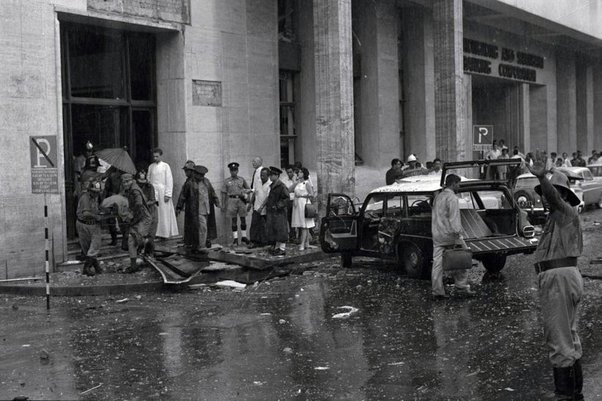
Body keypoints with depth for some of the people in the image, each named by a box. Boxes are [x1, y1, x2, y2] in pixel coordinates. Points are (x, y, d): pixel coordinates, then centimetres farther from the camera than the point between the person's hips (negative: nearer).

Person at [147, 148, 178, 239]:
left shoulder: (165, 166, 0)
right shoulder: (151, 166, 11)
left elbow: (169, 180, -4)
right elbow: (148, 179, 14)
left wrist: (168, 194, -10)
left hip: (162, 192, -3)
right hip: (152, 193, 3)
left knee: (164, 213, -2)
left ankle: (165, 233, 3)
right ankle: (154, 232, 1)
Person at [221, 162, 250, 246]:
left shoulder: (242, 179, 9)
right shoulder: (227, 181, 6)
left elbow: (248, 189, 15)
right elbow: (224, 193, 6)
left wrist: (244, 191, -7)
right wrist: (224, 204, 2)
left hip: (241, 200, 1)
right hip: (232, 200, -1)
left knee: (243, 219, 1)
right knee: (234, 220, 2)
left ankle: (244, 237, 12)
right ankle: (235, 239, 6)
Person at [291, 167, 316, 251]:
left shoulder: (307, 183, -5)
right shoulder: (297, 183, 16)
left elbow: (311, 194, -9)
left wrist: (301, 195, -12)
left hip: (304, 203, -8)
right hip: (297, 204, 8)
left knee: (304, 226, -8)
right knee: (301, 225, 7)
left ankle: (302, 244, -12)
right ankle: (307, 243, 12)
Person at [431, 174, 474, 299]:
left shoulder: (438, 197, 16)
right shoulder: (452, 198, -10)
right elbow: (453, 218, -18)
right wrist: (457, 233, -20)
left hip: (437, 235, 8)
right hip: (449, 234, -8)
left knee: (437, 263, 4)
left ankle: (437, 291, 4)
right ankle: (462, 286, 7)